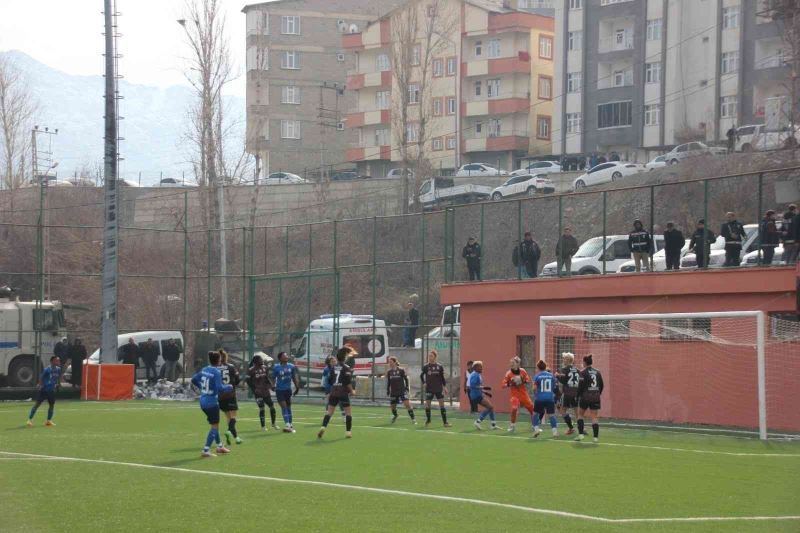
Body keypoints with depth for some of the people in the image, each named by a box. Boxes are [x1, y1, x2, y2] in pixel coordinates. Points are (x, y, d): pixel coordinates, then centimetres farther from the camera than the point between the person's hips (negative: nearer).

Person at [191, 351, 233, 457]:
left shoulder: (204, 370, 5)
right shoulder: (216, 372, -17)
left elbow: (194, 380, 14)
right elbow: (220, 388, -24)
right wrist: (229, 387, -6)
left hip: (203, 401, 8)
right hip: (212, 402, -8)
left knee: (214, 425, 23)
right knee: (214, 426, -1)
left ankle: (219, 446, 36)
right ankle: (205, 450, -7)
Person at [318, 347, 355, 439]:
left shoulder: (334, 367, 8)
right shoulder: (346, 368, -8)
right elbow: (348, 382, -11)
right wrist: (352, 391, 0)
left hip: (333, 392, 4)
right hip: (343, 393, -4)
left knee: (329, 411, 6)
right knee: (348, 411, 6)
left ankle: (323, 427, -12)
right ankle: (348, 431, 5)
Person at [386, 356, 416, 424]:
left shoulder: (401, 370, -5)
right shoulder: (389, 372, 5)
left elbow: (406, 379, 2)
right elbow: (388, 382, 13)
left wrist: (407, 388, -4)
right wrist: (387, 391, 11)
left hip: (402, 390, -4)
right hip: (393, 392, 4)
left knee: (407, 404, -18)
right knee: (393, 406, 10)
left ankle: (413, 419, -12)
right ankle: (395, 416, 42)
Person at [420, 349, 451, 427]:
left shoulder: (440, 367, -1)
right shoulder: (426, 367, -1)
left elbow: (442, 377, 7)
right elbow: (421, 376, 11)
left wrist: (444, 386, -1)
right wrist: (423, 383, -3)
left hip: (439, 389, 0)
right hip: (429, 389, 0)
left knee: (442, 404, -4)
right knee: (427, 404, 2)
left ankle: (445, 422, -2)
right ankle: (428, 420, 21)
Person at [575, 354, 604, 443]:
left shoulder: (583, 372, -8)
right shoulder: (597, 372, 8)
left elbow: (581, 386, -12)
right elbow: (601, 385, 10)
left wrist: (578, 395, -1)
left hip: (585, 396, -4)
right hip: (596, 397, 4)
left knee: (580, 415, 13)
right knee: (594, 417, 5)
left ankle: (580, 434, 4)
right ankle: (595, 436, -2)